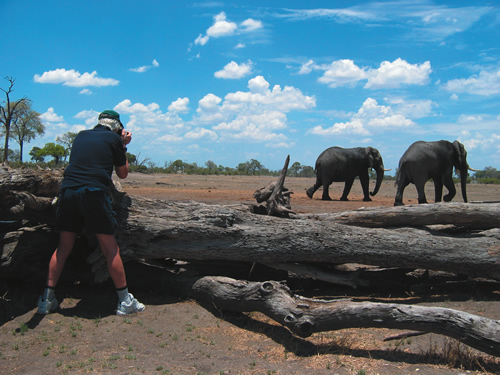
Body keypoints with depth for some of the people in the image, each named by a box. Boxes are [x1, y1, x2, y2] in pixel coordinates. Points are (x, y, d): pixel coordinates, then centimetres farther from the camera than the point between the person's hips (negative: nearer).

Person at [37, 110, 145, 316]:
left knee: (63, 247, 14)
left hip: (67, 190, 5)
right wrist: (123, 147, 25)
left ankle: (47, 298, 16)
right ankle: (124, 300, 6)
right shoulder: (114, 139, 8)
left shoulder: (81, 135, 21)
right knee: (110, 248, 1)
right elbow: (123, 173, 16)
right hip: (95, 192, -4)